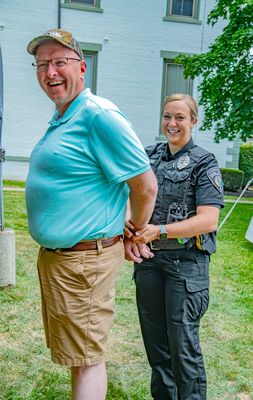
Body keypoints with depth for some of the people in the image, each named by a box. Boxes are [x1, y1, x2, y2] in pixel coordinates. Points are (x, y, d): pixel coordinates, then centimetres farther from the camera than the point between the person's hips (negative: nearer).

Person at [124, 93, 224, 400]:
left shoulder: (204, 163, -6)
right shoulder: (149, 155, 8)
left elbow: (208, 220, -15)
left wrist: (160, 230, -25)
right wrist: (129, 234, -9)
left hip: (186, 262, -5)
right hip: (148, 259, 5)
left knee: (183, 345, 2)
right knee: (154, 340, 17)